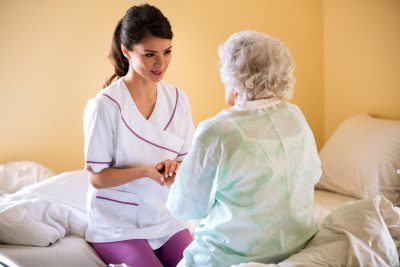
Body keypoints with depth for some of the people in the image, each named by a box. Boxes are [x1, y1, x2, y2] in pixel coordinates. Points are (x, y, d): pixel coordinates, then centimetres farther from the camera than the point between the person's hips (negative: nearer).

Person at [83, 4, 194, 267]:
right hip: (118, 226, -4)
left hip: (167, 218, 5)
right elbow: (97, 177, -11)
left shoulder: (178, 99, 0)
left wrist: (174, 167, -17)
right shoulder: (104, 106, -16)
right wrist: (145, 170, -26)